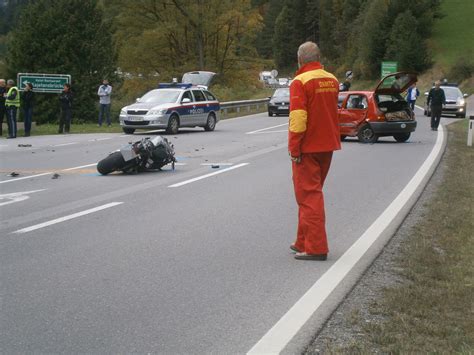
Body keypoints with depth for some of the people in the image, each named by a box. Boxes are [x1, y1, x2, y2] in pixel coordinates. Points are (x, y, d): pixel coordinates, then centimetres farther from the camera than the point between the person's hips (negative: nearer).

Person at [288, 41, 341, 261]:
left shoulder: (300, 82, -15)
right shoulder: (332, 80, 8)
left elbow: (298, 118, -20)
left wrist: (294, 148, -16)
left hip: (308, 147, -7)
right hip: (328, 144, 8)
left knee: (309, 195, -3)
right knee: (313, 192, 17)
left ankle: (315, 248, -4)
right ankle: (304, 242, 26)